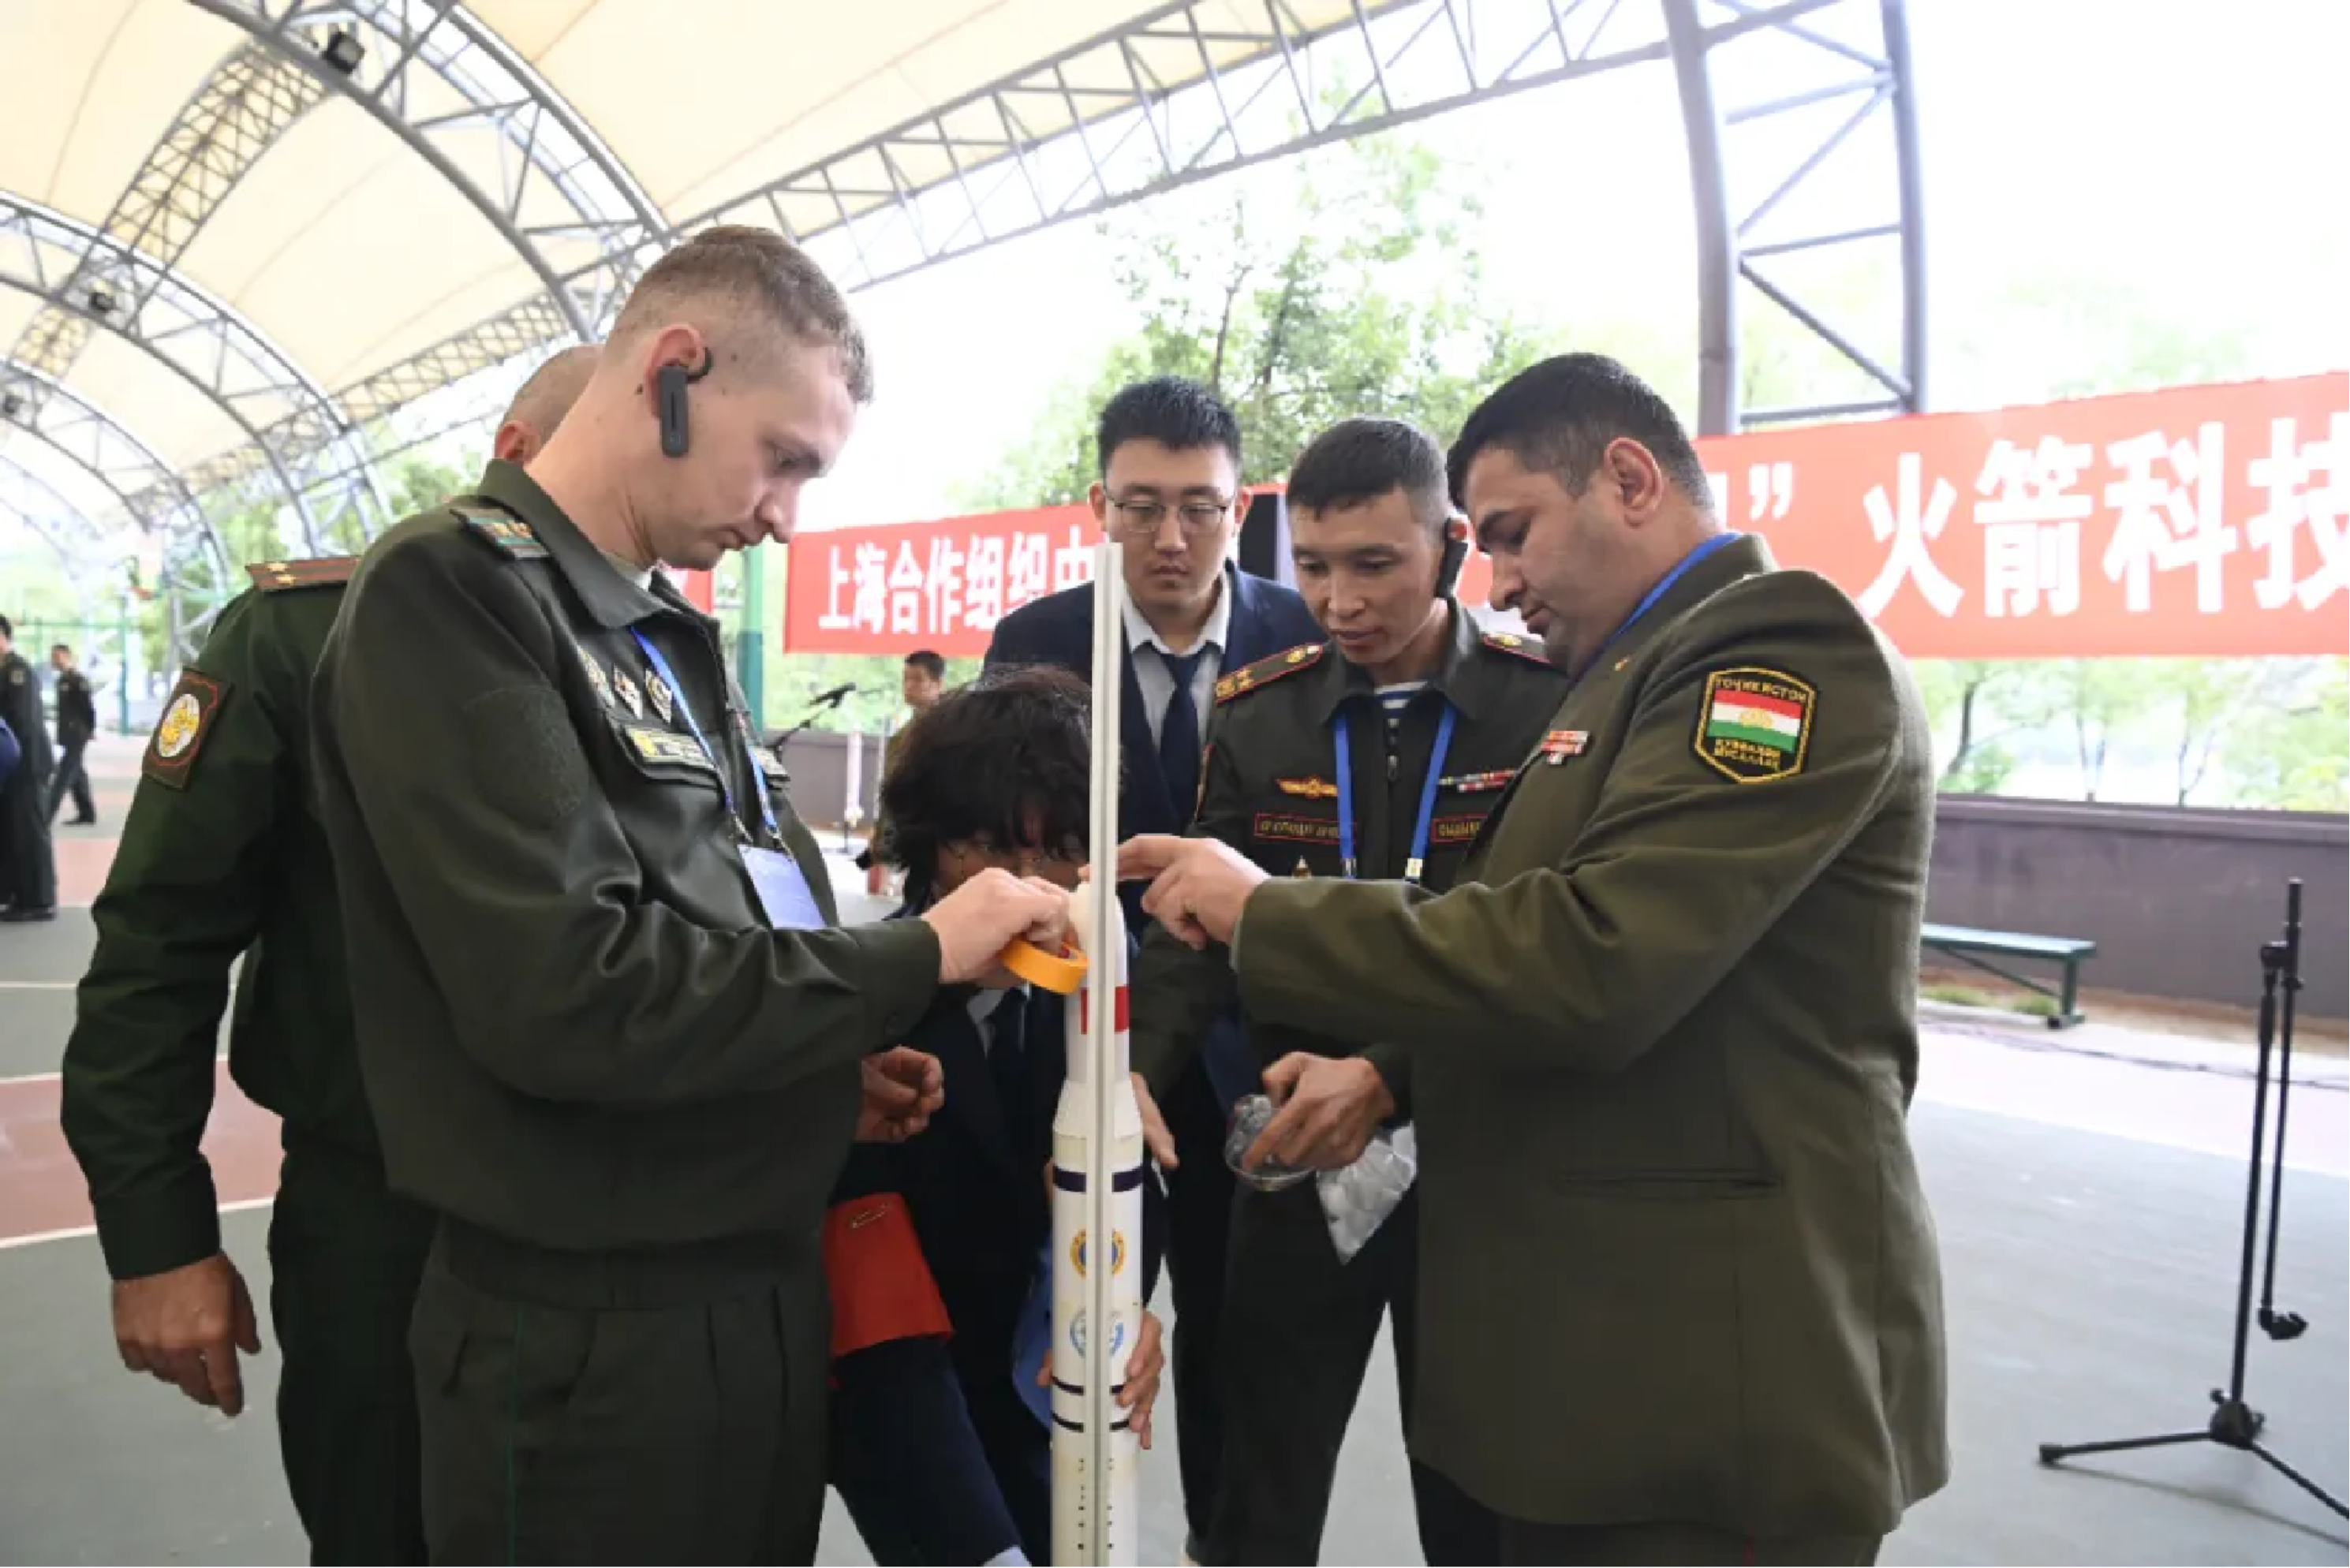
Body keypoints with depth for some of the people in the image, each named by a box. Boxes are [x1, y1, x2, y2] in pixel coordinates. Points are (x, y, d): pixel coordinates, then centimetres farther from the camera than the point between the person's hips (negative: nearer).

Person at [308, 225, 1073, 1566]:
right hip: (589, 1326, -8)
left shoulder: (671, 638, 12)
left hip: (767, 1284, 8)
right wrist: (915, 959, -17)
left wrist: (822, 1072, 3)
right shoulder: (452, 593, -15)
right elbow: (566, 992, -25)